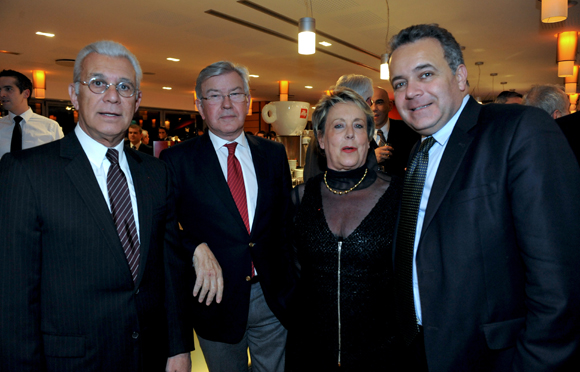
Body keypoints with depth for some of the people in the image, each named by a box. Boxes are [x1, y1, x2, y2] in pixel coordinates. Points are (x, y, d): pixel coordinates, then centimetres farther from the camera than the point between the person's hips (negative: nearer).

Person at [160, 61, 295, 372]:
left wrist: (290, 282, 1)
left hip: (273, 297, 3)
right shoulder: (177, 160, -6)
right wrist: (197, 249, -25)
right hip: (215, 298, -2)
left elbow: (287, 218, 6)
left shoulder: (274, 153, 3)